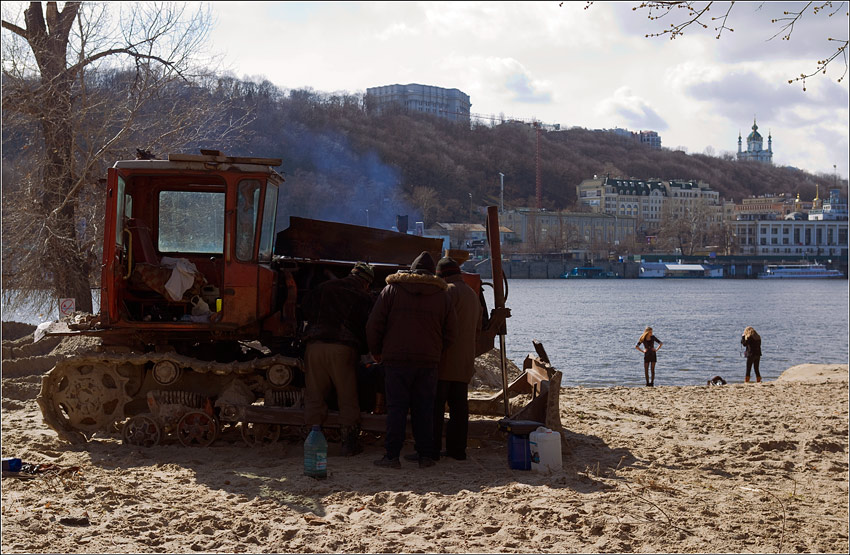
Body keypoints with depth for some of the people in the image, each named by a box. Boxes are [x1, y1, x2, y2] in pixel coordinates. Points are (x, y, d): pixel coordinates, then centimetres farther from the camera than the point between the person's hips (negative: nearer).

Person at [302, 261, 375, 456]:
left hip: (315, 346, 3)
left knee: (314, 396, 8)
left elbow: (305, 313, 20)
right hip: (343, 348, -2)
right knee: (347, 398, 6)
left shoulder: (323, 288, 18)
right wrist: (362, 350, 21)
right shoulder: (363, 298, 9)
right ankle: (350, 443, 7)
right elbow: (367, 329, 6)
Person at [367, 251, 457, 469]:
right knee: (424, 408, 7)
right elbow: (450, 332, 10)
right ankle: (425, 455, 7)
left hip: (396, 360, -2)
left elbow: (374, 325, 1)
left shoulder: (392, 290, 3)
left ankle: (392, 455, -2)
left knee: (396, 407, 0)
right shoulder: (442, 295, 8)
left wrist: (376, 352, 13)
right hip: (428, 361, 2)